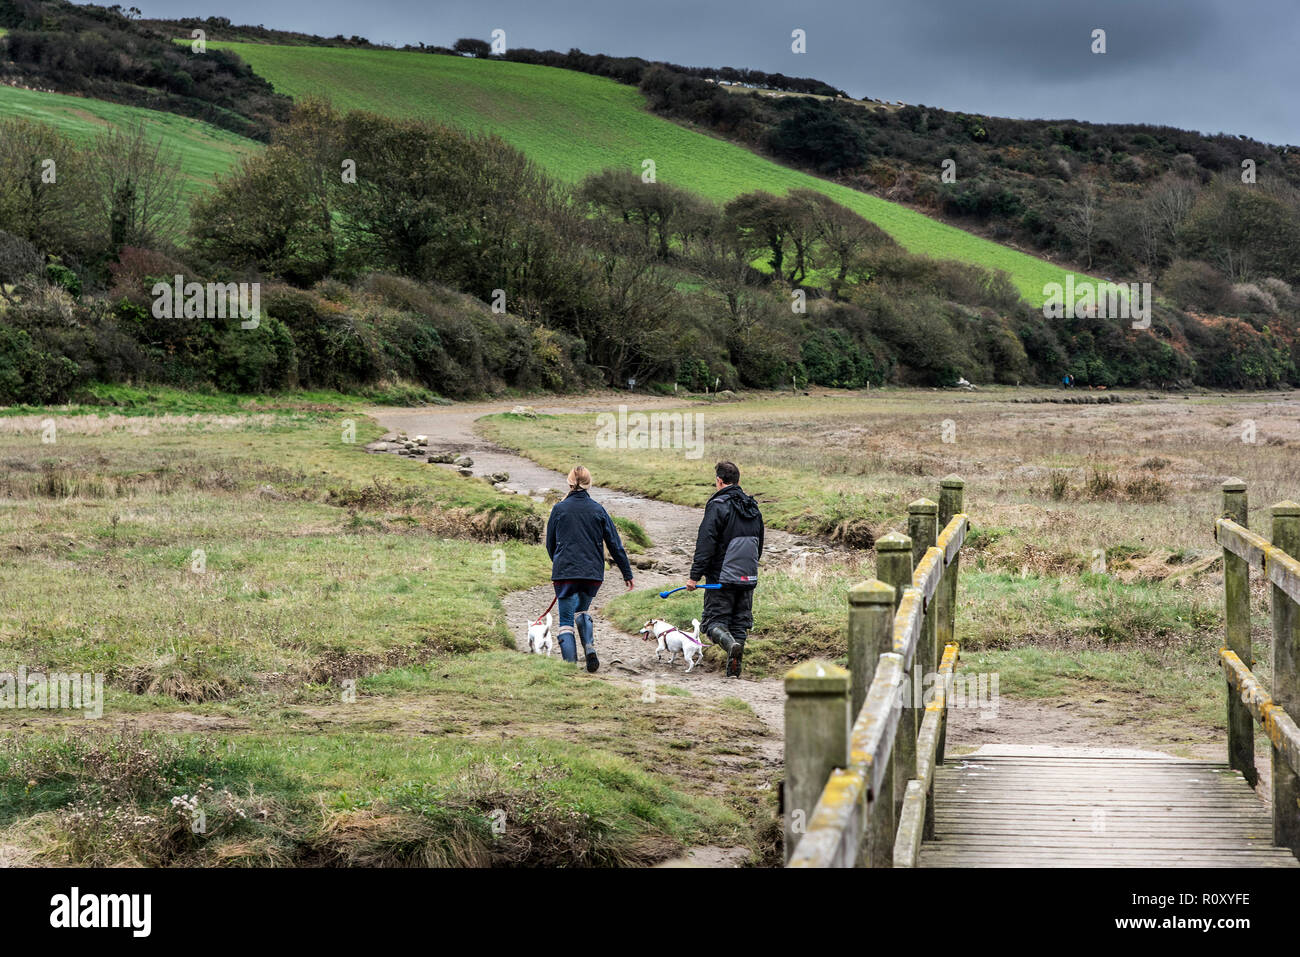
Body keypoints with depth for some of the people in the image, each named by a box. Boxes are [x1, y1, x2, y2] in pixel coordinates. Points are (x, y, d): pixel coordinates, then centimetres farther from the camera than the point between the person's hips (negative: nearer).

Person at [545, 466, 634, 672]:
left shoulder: (559, 509, -1)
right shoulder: (598, 510, 2)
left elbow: (550, 543, 9)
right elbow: (615, 545, 4)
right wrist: (627, 574, 10)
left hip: (565, 572, -3)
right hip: (593, 572, 3)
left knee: (566, 620, 4)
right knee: (582, 611, 25)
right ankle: (590, 648, 3)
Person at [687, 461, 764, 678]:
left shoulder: (717, 506, -11)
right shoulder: (753, 507, 13)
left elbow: (705, 544, -16)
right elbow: (759, 544, 23)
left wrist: (695, 575, -14)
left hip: (722, 577, -6)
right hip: (748, 578, 6)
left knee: (715, 621, -1)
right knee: (740, 623, 11)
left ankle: (730, 644, -29)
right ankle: (734, 668, 8)